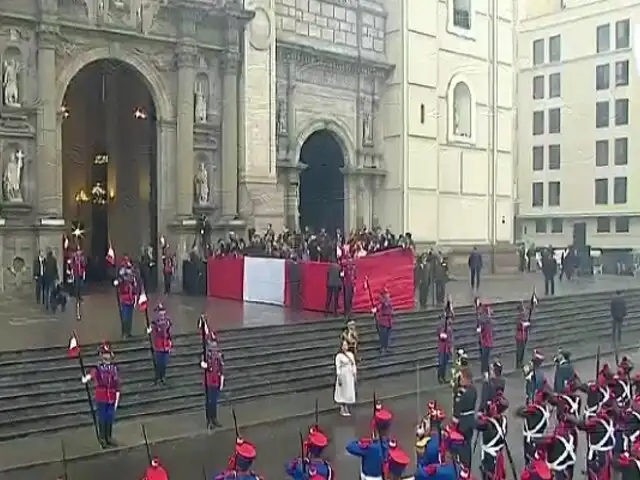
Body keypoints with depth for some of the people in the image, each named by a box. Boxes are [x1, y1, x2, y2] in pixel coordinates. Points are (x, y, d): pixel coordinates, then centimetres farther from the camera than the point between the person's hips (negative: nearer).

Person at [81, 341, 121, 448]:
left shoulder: (114, 368, 3)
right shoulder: (97, 368, -7)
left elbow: (117, 386, 5)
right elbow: (92, 373, -31)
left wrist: (117, 399, 2)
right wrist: (85, 379, -53)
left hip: (112, 399, 3)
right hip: (101, 399, -3)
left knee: (110, 419, 11)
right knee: (102, 419, 5)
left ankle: (109, 438, 24)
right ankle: (102, 439, 16)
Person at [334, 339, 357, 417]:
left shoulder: (351, 354, 6)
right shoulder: (339, 356, -11)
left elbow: (354, 365, 10)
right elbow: (338, 367, -12)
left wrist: (355, 375, 7)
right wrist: (339, 377, -15)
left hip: (350, 376, 5)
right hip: (343, 376, -5)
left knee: (349, 392, 9)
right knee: (342, 392, 3)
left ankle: (347, 409, 21)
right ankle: (342, 410, 12)